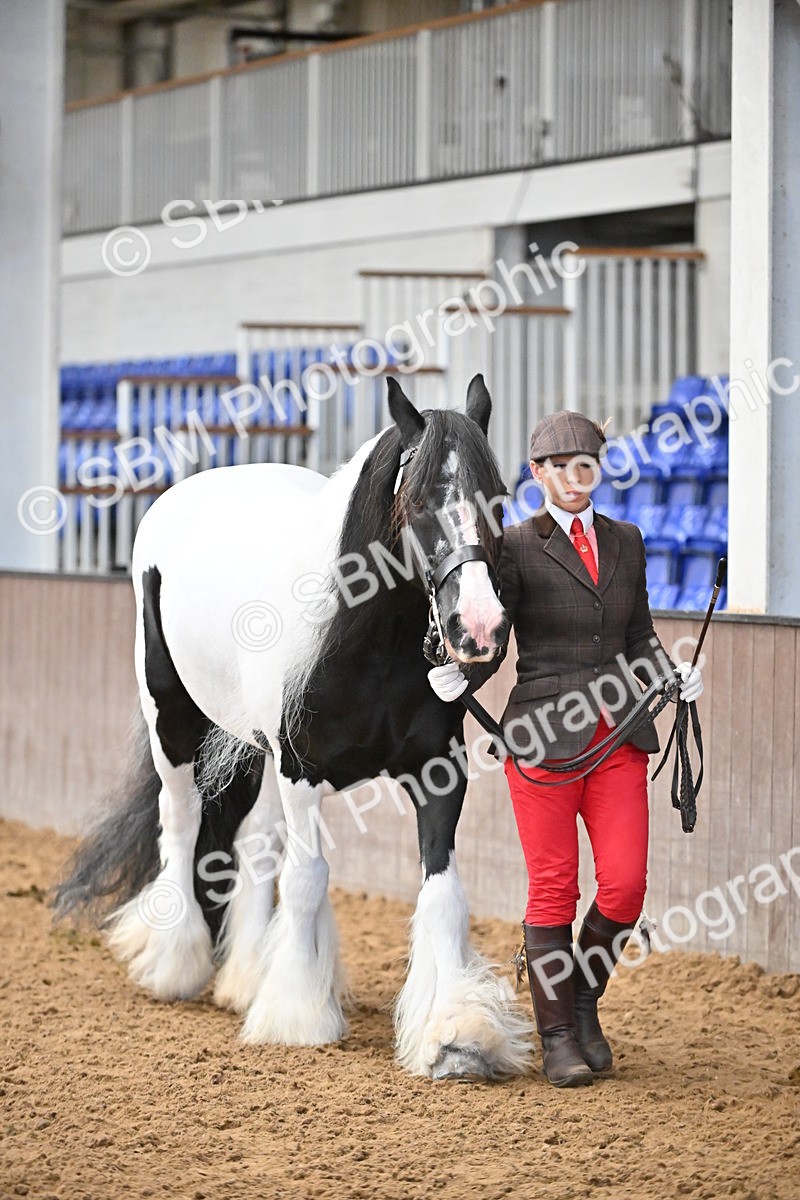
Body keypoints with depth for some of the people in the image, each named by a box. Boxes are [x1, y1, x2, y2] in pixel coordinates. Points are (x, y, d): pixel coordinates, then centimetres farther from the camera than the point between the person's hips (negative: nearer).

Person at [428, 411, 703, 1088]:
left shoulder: (625, 542, 13)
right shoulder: (516, 547, 0)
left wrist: (672, 677, 0)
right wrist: (458, 680, -21)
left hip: (619, 737, 4)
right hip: (546, 735, -4)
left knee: (625, 885, -4)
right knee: (554, 888, 0)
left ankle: (585, 1001, 20)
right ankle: (558, 1037, 11)